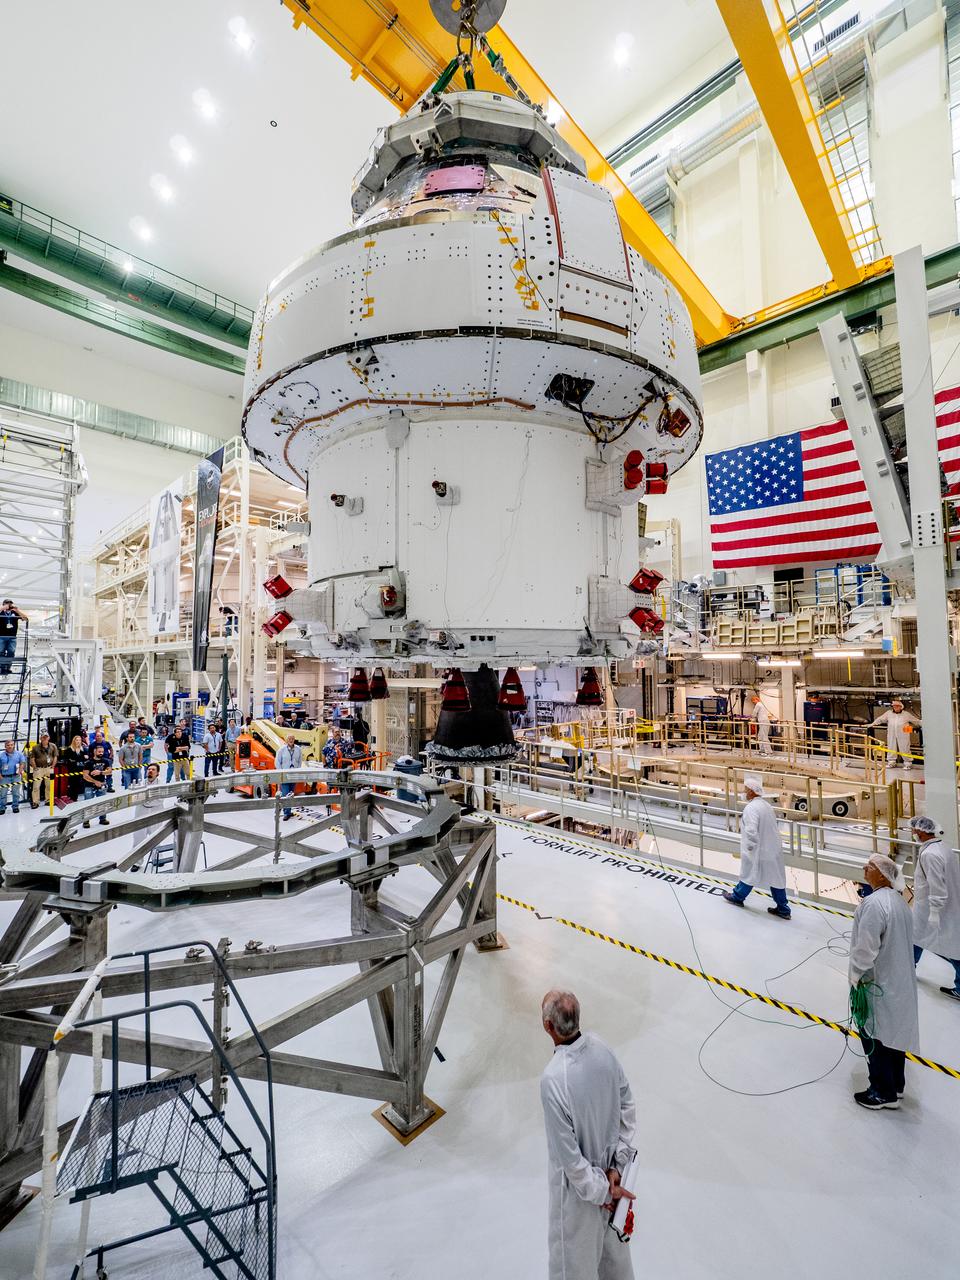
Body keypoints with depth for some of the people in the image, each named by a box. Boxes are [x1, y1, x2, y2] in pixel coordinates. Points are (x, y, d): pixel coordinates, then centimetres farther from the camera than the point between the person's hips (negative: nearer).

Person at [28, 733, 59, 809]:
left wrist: (52, 766, 0)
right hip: (38, 769, -2)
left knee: (49, 785, 9)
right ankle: (35, 802, 5)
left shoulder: (53, 746, 2)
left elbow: (55, 757, 5)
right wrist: (35, 768, -6)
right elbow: (32, 759, -3)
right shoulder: (35, 747, -4)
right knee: (36, 786, -2)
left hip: (49, 768, 2)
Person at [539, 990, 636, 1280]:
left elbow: (568, 1153, -24)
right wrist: (616, 1166, 0)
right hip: (608, 1166, 5)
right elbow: (628, 1108, -7)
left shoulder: (553, 1079, -36)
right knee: (611, 1236, 32)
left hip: (579, 1180, -5)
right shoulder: (601, 1048, -19)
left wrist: (600, 1191, -9)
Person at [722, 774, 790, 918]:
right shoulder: (766, 805, 6)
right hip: (773, 848, 7)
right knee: (776, 878, 13)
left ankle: (738, 897, 30)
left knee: (749, 874, 11)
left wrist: (750, 847, -16)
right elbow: (772, 828, 15)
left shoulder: (751, 808, -22)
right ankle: (783, 909, 20)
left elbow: (751, 831, -29)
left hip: (758, 851, -7)